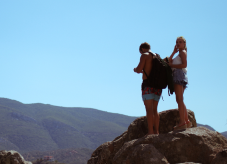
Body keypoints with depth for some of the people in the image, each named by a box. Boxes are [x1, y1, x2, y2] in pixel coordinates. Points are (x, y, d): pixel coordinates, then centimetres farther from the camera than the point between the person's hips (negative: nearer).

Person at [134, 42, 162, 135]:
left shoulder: (145, 55, -2)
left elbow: (139, 70, -10)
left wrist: (135, 69, 12)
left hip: (148, 84, -7)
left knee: (149, 109, -10)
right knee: (154, 109, 11)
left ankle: (150, 132, -15)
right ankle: (156, 131, 8)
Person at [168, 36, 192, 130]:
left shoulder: (182, 52, 1)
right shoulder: (179, 54, 29)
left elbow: (184, 65, -14)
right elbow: (169, 61, 19)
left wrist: (172, 65, -11)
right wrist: (174, 52, 13)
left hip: (180, 74, -10)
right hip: (178, 77, 10)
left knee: (179, 100, -17)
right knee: (180, 100, 11)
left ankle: (182, 122, -24)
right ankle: (187, 121, 11)